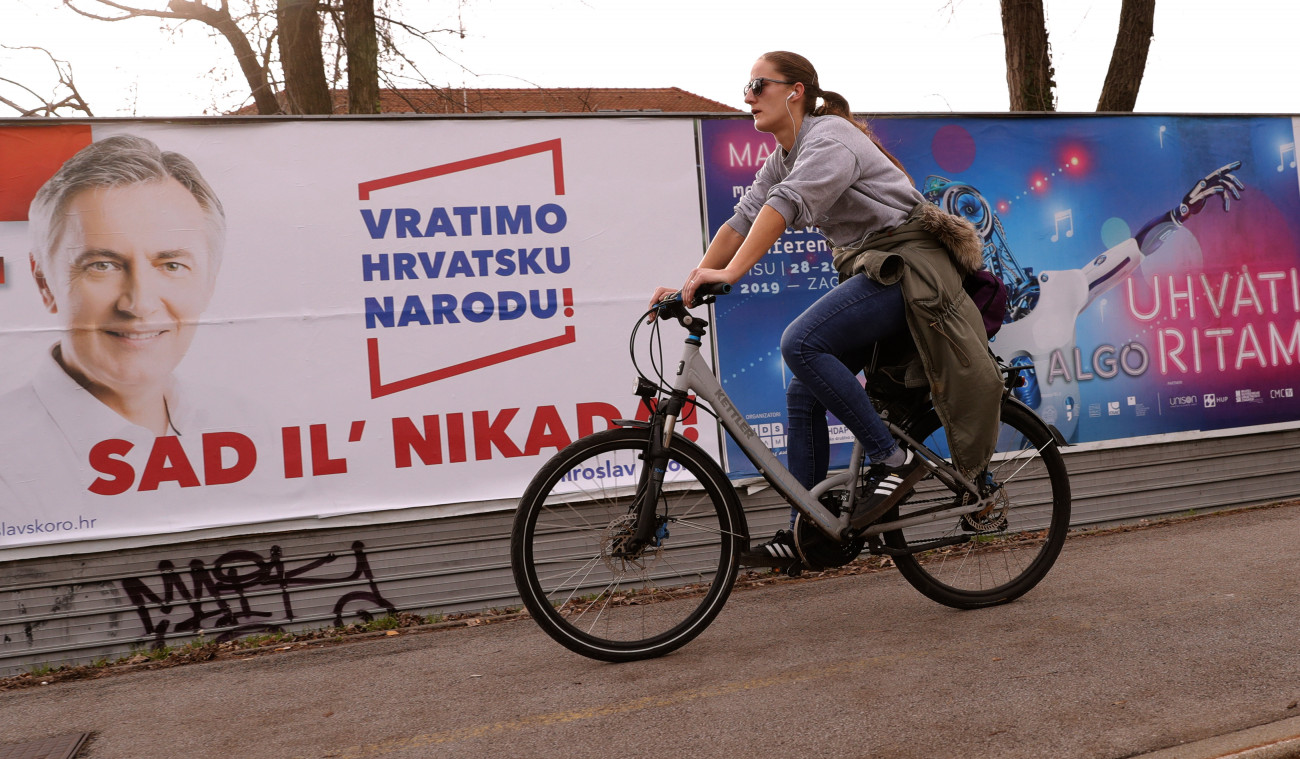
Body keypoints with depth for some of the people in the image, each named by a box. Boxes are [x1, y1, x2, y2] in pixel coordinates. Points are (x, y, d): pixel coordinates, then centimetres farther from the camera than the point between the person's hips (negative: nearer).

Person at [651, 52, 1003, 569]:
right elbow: (742, 219, 5)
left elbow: (786, 203, -31)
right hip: (870, 271, 9)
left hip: (908, 266, -9)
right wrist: (691, 284, -7)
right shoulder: (782, 158, 13)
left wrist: (730, 272, -41)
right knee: (803, 395, 1)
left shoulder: (830, 137, -15)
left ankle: (893, 460, -16)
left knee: (801, 343, -29)